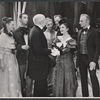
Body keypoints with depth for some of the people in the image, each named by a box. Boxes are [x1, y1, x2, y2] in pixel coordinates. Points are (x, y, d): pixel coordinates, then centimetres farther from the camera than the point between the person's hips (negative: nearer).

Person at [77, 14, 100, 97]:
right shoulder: (80, 32, 10)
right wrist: (78, 59, 6)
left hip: (90, 58, -6)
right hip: (81, 58, 6)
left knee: (93, 77, -7)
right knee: (83, 78, 12)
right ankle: (85, 95, 24)